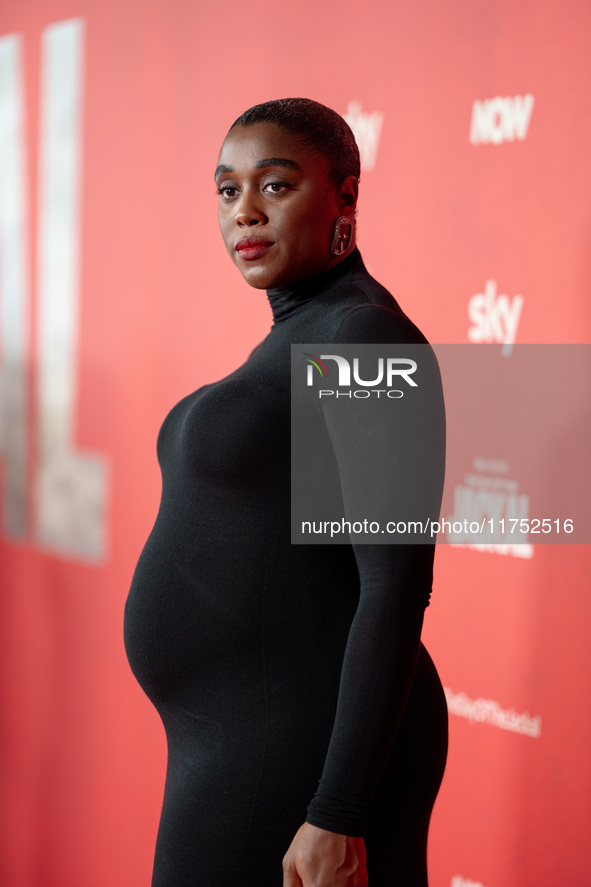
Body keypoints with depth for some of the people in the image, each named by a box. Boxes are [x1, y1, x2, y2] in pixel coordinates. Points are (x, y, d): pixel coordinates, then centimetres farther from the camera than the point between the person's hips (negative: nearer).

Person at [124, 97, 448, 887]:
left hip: (314, 759, -10)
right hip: (253, 738, 10)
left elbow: (400, 588, -22)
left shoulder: (370, 336, -17)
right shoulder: (301, 344, 14)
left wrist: (338, 818, -24)